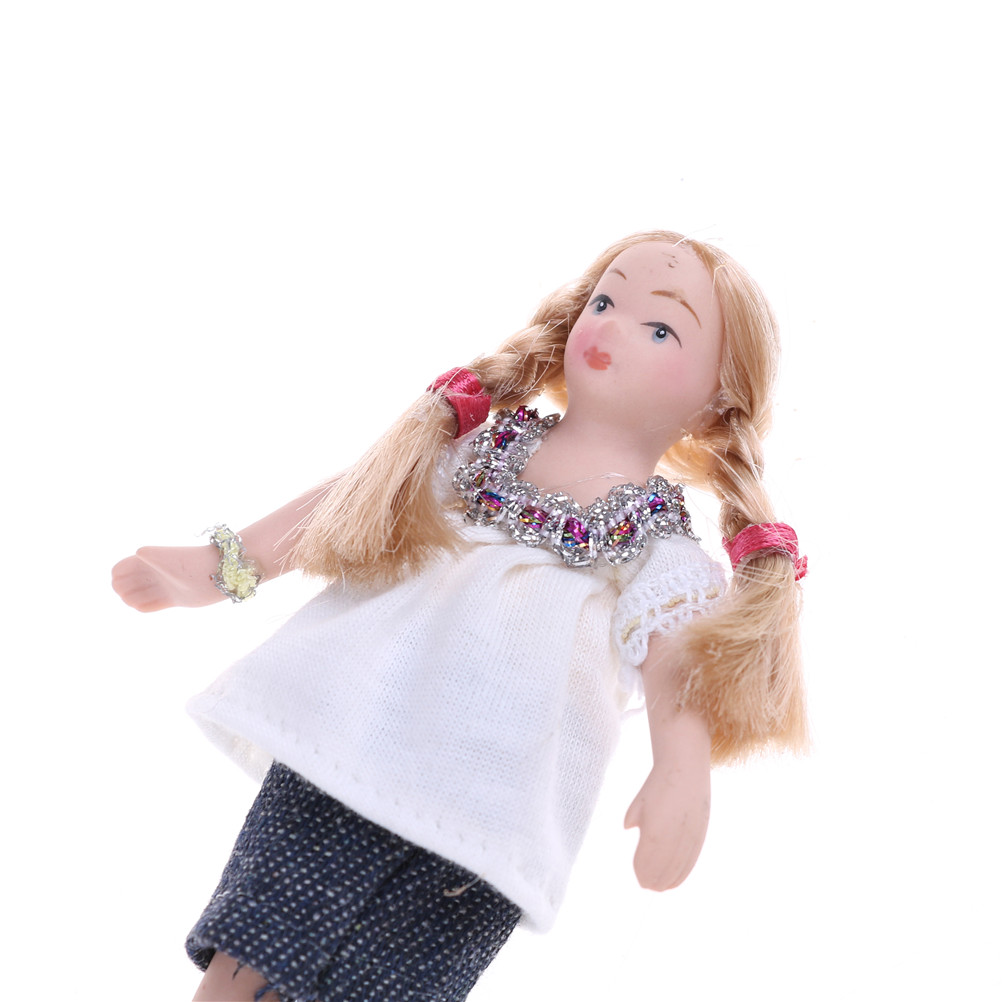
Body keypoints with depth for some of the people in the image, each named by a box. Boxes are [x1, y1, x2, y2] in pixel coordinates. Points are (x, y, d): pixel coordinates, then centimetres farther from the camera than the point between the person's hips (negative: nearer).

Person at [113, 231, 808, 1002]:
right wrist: (223, 566, 13)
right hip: (348, 746, 2)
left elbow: (679, 674, -5)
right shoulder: (482, 443, 12)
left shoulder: (666, 552, 5)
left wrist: (682, 781, -24)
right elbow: (347, 501, 15)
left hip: (488, 821, -2)